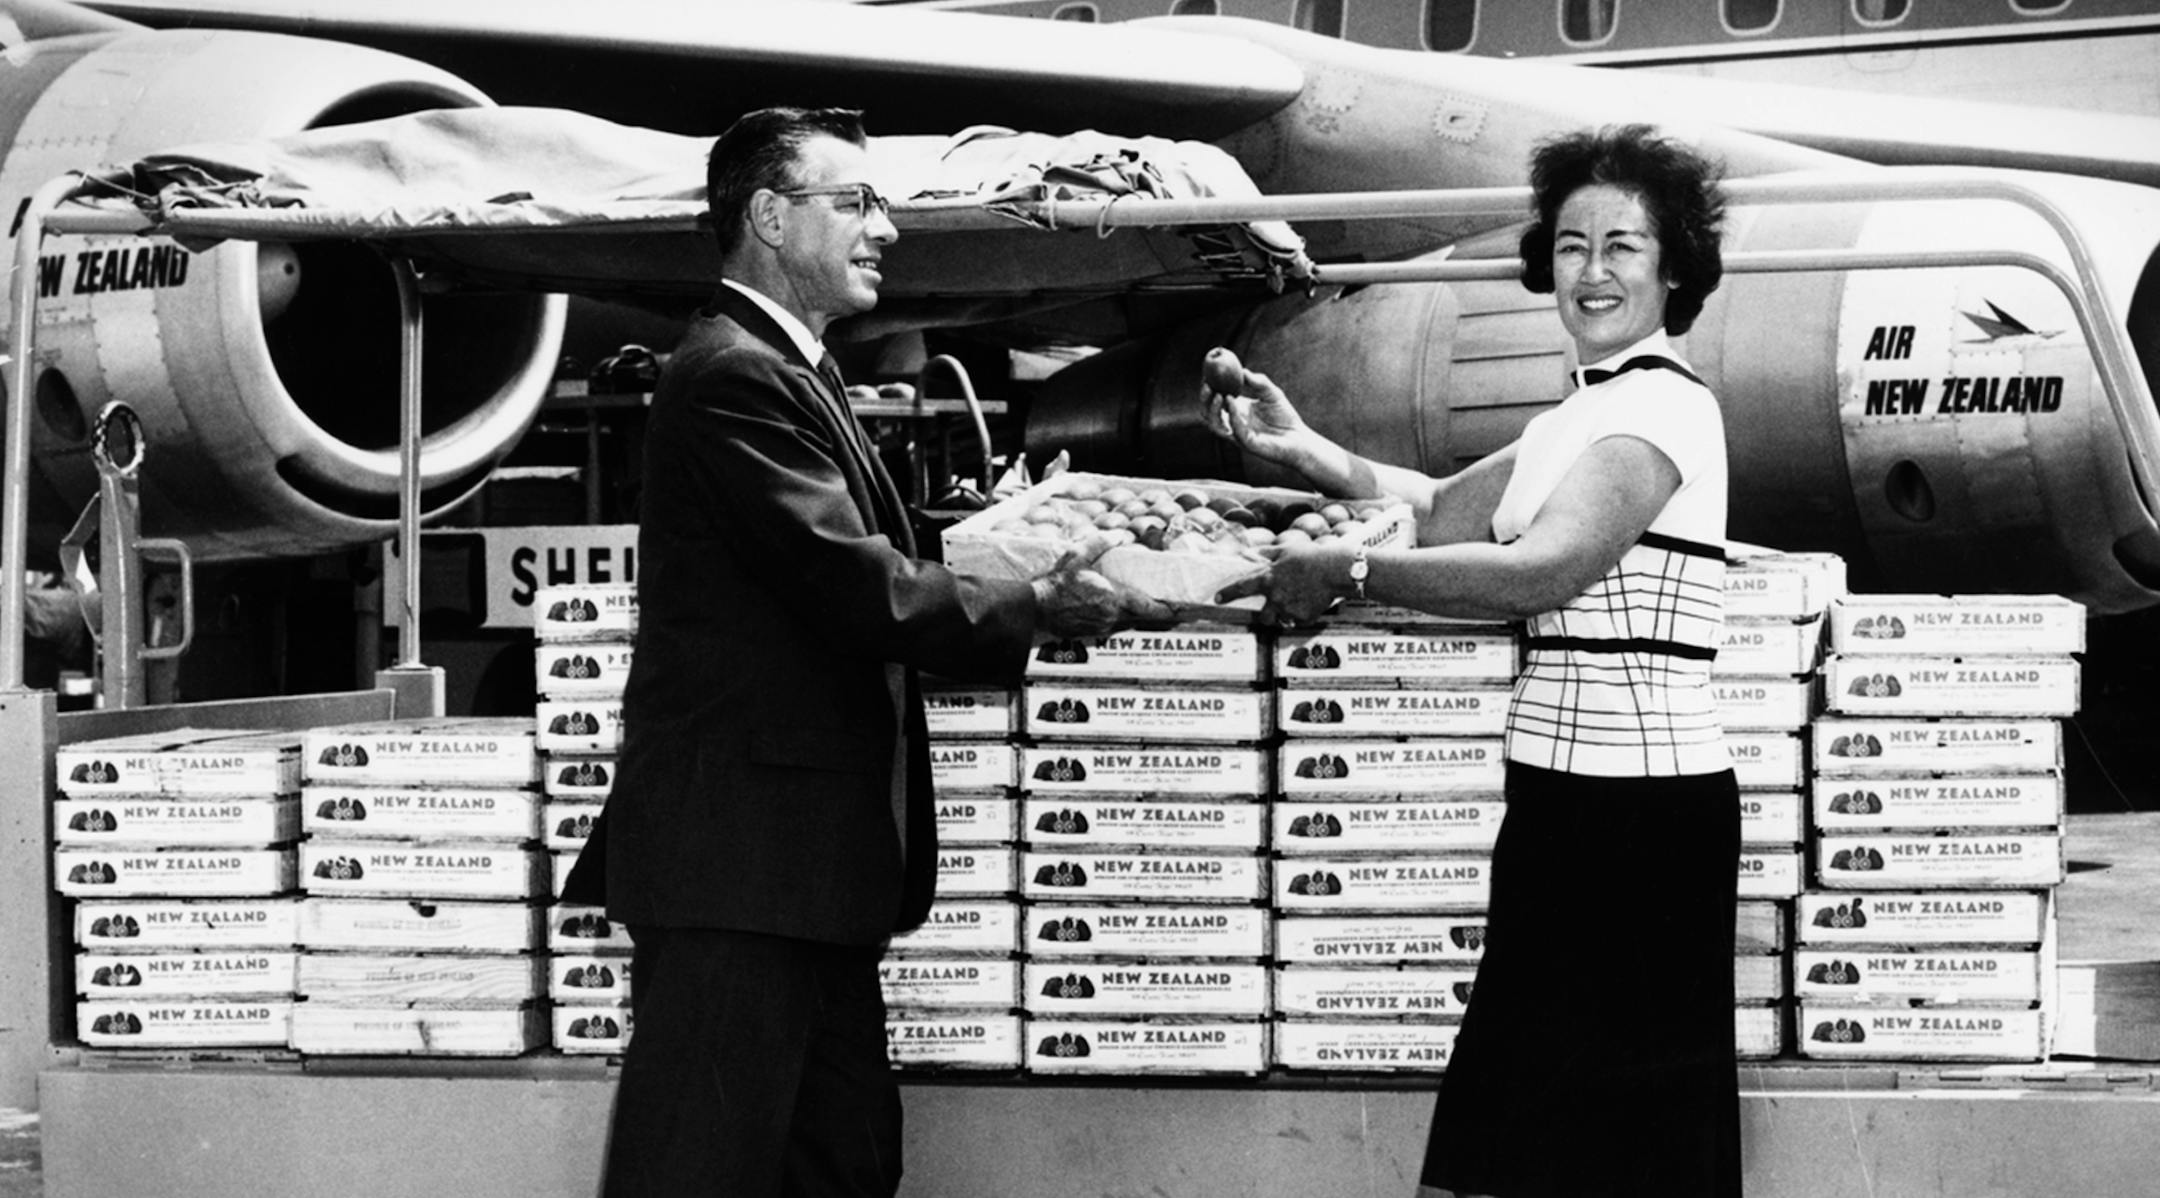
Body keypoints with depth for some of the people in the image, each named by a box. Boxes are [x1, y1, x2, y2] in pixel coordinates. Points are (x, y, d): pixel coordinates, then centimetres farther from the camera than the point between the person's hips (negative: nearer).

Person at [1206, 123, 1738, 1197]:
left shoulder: (1663, 407, -11)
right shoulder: (1587, 411, 20)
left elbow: (1542, 570, -23)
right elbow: (1441, 510, 22)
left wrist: (1347, 571, -19)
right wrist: (1298, 448, 8)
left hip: (1637, 814, -10)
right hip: (1566, 791, 10)